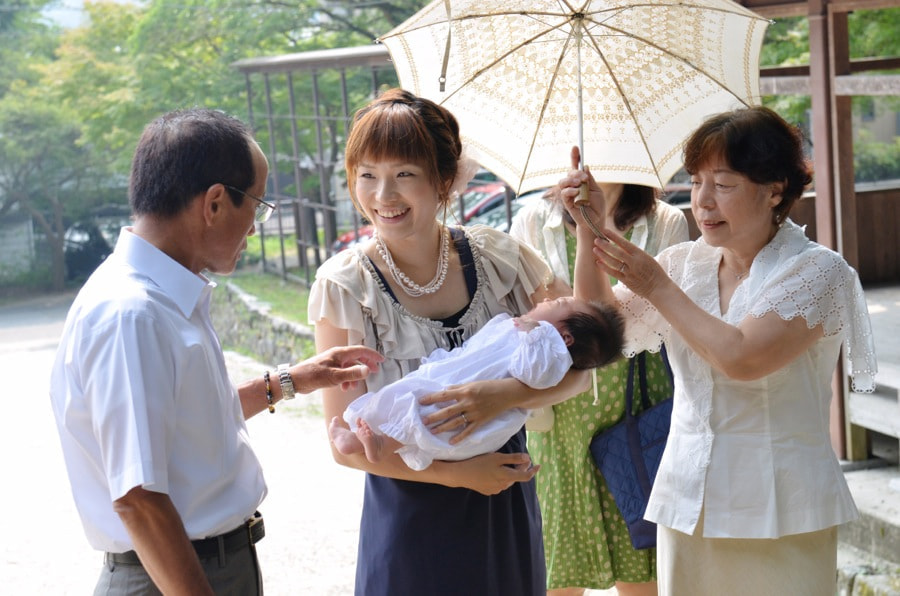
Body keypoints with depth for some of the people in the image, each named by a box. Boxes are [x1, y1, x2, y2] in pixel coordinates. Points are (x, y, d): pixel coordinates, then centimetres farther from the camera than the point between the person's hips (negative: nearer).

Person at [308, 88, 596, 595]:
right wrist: (458, 473, -19)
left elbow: (577, 368, -4)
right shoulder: (343, 286, -11)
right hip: (411, 515, -2)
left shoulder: (498, 257, -6)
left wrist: (507, 394, -24)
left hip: (507, 515, 2)